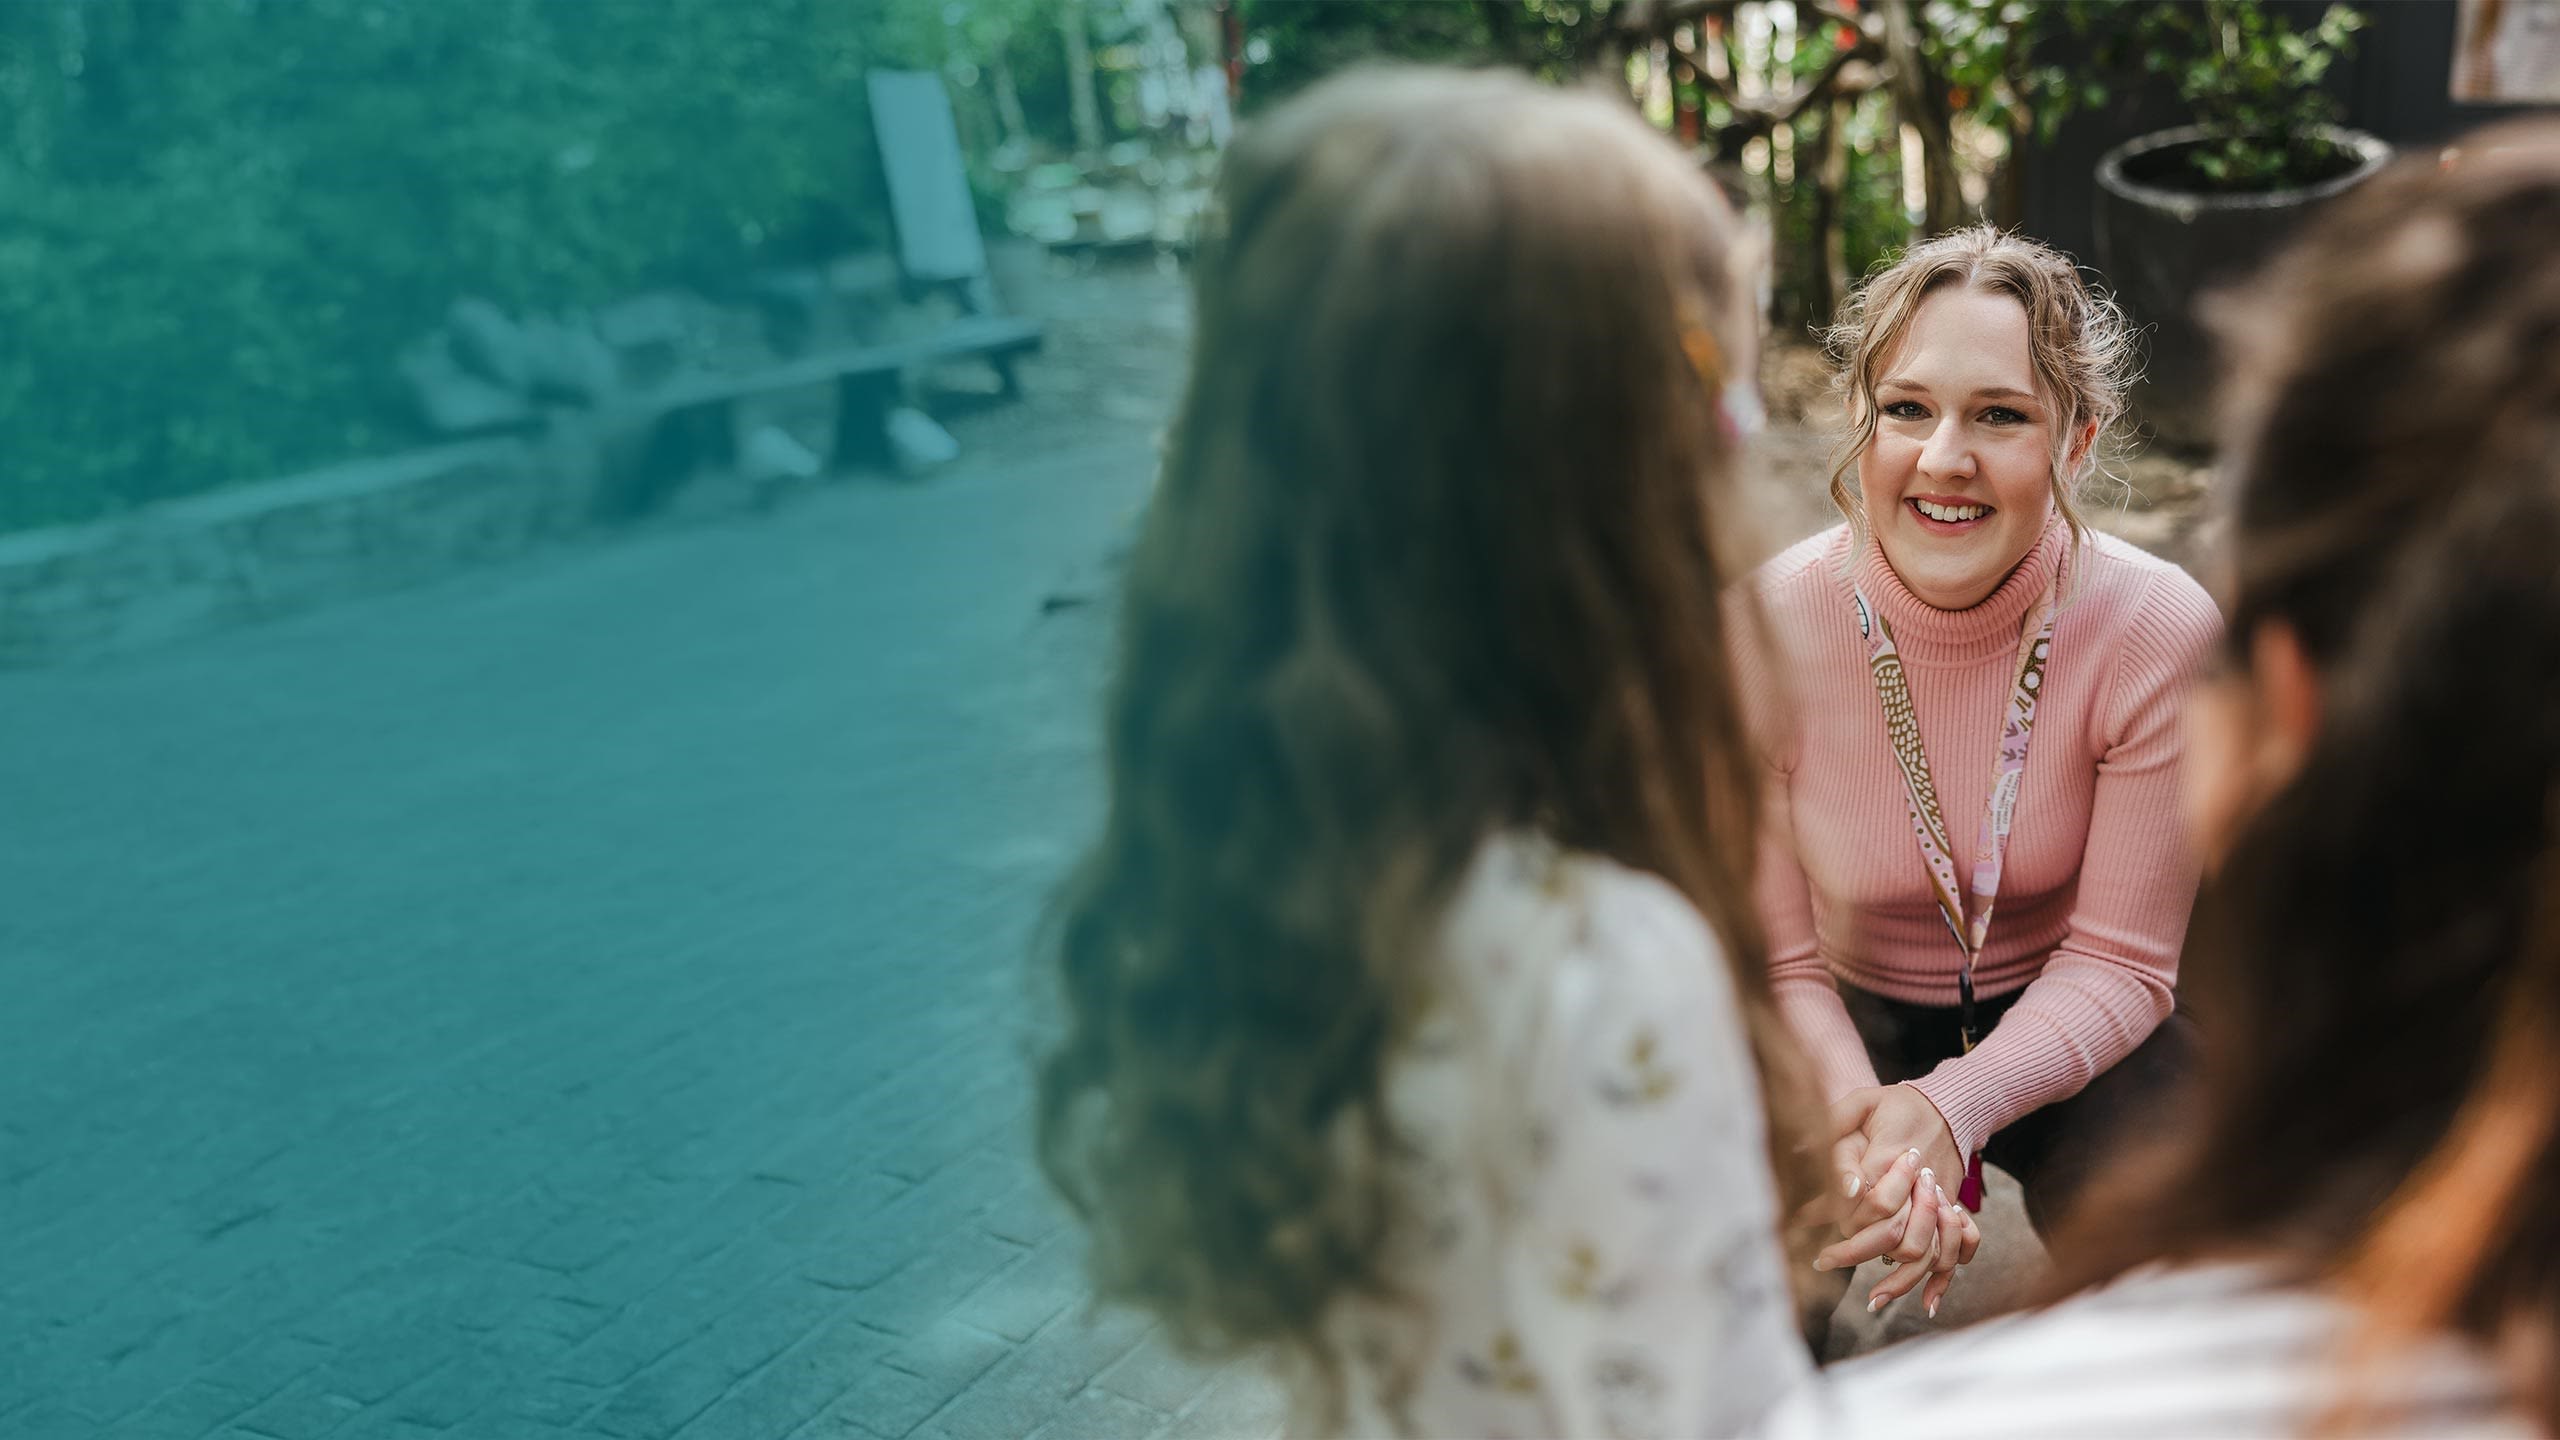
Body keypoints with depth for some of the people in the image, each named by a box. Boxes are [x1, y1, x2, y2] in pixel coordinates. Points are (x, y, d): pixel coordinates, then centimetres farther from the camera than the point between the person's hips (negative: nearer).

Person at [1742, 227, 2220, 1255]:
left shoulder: (2160, 635, -23)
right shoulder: (1758, 638, -24)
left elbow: (2117, 962, -15)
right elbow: (1775, 963, -15)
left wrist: (1953, 1105, -34)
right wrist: (1857, 1111, -37)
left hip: (2060, 1033, 0)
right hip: (1851, 1025, 0)